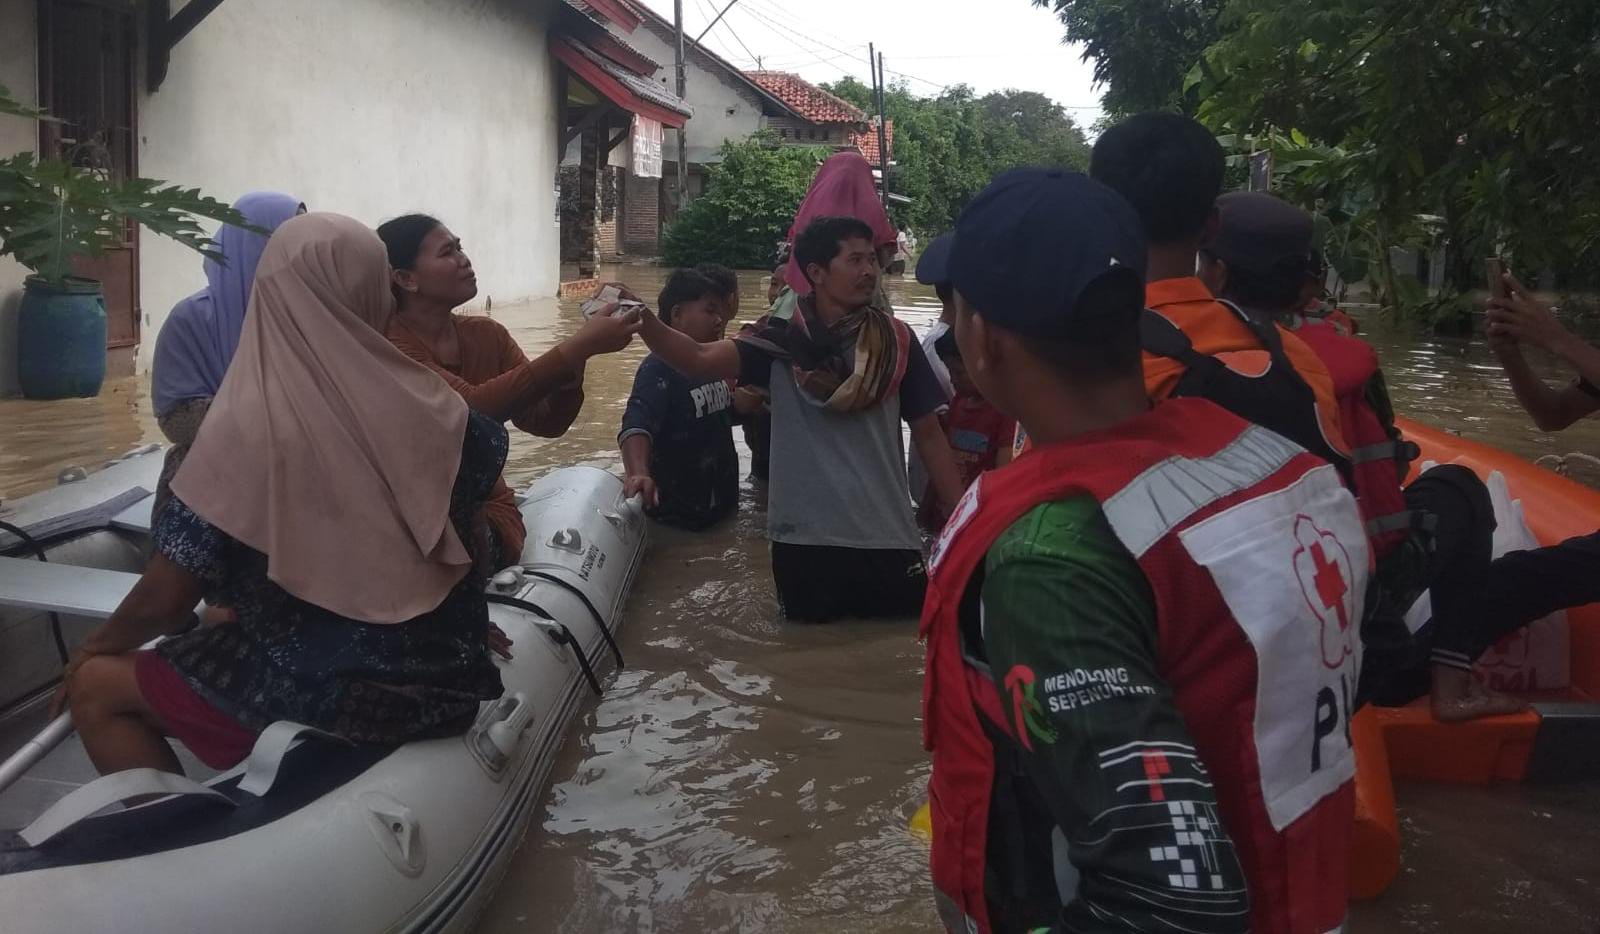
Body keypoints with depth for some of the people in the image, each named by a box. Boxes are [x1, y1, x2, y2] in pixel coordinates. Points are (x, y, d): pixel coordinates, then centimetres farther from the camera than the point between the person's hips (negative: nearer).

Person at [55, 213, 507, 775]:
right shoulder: (429, 409, -7)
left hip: (325, 692, -5)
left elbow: (164, 600, -11)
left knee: (96, 689, 11)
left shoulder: (244, 429, -17)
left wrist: (97, 646, 8)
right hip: (443, 682, 5)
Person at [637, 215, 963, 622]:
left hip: (887, 538, 1)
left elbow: (928, 432, 6)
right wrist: (640, 320, -31)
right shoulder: (783, 338, -1)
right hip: (803, 538, 0)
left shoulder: (895, 341, 2)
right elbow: (701, 360, -14)